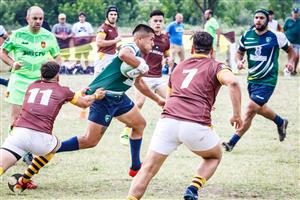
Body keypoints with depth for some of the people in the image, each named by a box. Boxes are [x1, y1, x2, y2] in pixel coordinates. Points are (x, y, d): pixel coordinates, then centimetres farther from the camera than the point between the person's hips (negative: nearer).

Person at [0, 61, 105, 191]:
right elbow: (85, 103, 31)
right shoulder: (62, 91, 15)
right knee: (55, 145, 32)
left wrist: (80, 93, 58)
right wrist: (96, 96, 55)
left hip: (18, 132, 2)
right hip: (40, 137, -2)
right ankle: (24, 180, 27)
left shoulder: (32, 86, 25)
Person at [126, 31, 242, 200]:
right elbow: (232, 82, -9)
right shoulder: (216, 67, 13)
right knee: (215, 156, 25)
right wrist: (237, 115, -3)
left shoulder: (179, 67, 29)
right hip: (196, 125, -3)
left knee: (148, 169, 7)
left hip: (168, 121, 3)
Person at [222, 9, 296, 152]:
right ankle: (281, 122, 53)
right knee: (260, 108, 22)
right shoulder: (247, 36, 0)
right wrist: (239, 61, -8)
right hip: (252, 79, 6)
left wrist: (291, 61, -14)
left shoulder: (276, 37, -9)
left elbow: (290, 50, 5)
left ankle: (232, 143, -11)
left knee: (251, 109, -15)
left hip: (268, 80, -6)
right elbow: (240, 52, 14)